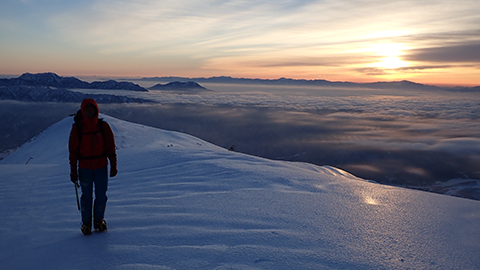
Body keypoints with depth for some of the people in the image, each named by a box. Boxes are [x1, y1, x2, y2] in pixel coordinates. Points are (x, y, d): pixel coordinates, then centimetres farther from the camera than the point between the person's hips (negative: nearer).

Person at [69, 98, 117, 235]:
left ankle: (99, 221, 25)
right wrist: (73, 171, 0)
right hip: (85, 168, -1)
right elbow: (72, 150, 1)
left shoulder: (103, 126, 0)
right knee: (87, 196, 8)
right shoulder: (77, 128, -3)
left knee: (101, 196, 7)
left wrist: (113, 165, 3)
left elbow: (111, 146, 4)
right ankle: (86, 223, 24)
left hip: (101, 167, 1)